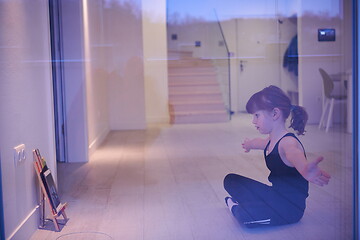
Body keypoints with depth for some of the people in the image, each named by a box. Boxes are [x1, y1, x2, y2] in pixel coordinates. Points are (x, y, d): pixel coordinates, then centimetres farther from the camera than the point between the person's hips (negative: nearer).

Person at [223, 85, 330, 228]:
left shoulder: (288, 142, -25)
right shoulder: (271, 141, 5)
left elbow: (295, 155, -52)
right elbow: (260, 142, 33)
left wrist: (304, 168, -77)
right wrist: (249, 144, 58)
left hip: (291, 207, -9)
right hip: (276, 196, 9)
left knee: (245, 215, -33)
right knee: (230, 180, 17)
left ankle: (236, 207, -3)